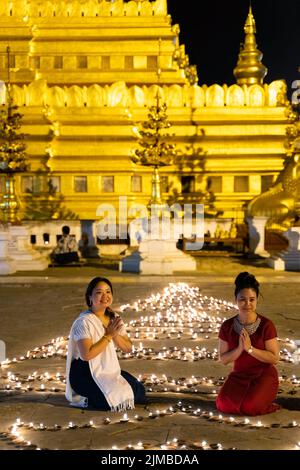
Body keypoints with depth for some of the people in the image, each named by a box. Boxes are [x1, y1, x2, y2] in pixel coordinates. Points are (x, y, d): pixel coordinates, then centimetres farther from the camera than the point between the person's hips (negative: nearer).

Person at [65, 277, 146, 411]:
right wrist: (108, 335, -22)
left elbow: (128, 348, 2)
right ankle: (85, 398, 2)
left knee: (139, 392, 0)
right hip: (85, 374, -8)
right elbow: (86, 354, -28)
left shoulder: (114, 318, 5)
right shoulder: (84, 321, -19)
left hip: (109, 370, 8)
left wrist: (115, 334, -18)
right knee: (116, 400, -24)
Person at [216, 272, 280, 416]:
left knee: (249, 407, -27)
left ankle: (263, 399, 7)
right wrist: (239, 348, -21)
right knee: (223, 405, -20)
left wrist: (250, 348, -24)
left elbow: (275, 358, -13)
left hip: (263, 376, -3)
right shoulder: (227, 326, -4)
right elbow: (223, 359, -2)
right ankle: (247, 394, 10)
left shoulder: (266, 325, -13)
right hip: (239, 375, 4)